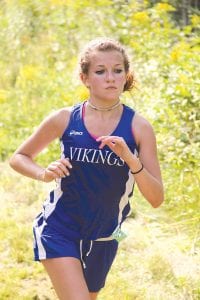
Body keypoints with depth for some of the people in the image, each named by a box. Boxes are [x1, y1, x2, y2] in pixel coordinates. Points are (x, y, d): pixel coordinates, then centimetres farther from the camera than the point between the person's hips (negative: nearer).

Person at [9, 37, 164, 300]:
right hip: (59, 231, -3)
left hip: (103, 239, 3)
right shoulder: (65, 120, -9)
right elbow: (18, 158, 6)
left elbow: (156, 199, -10)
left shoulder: (139, 128, -8)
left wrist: (131, 160, -26)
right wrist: (44, 174, -15)